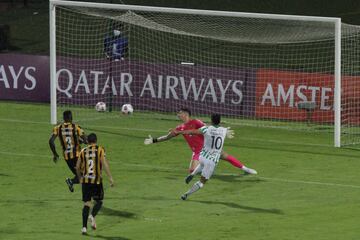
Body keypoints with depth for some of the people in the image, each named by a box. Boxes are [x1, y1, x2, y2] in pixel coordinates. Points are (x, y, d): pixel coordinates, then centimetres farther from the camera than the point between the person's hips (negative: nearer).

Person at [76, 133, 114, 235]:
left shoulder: (83, 151, 7)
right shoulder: (100, 150, 0)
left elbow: (77, 167, 9)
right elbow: (105, 164, -10)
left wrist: (80, 178, 26)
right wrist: (110, 178, -10)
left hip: (85, 180, 2)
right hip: (97, 180, -2)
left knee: (86, 203, 6)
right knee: (99, 201, 15)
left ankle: (84, 227, -1)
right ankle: (92, 216, -15)